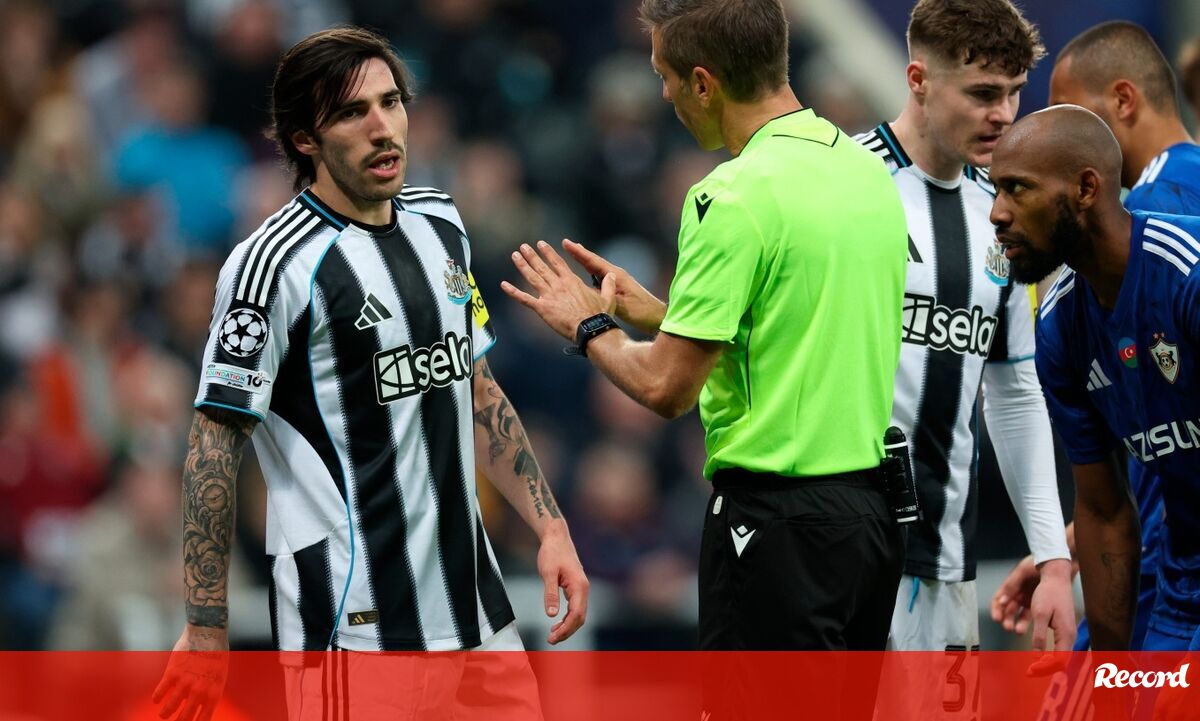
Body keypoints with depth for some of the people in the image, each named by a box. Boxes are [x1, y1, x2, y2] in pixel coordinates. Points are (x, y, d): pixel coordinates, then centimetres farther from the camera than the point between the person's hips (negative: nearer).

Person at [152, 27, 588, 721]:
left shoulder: (441, 223, 12)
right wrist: (206, 632, -13)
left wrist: (550, 526, 15)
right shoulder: (276, 262, -11)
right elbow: (216, 443, -11)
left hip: (472, 601, 7)